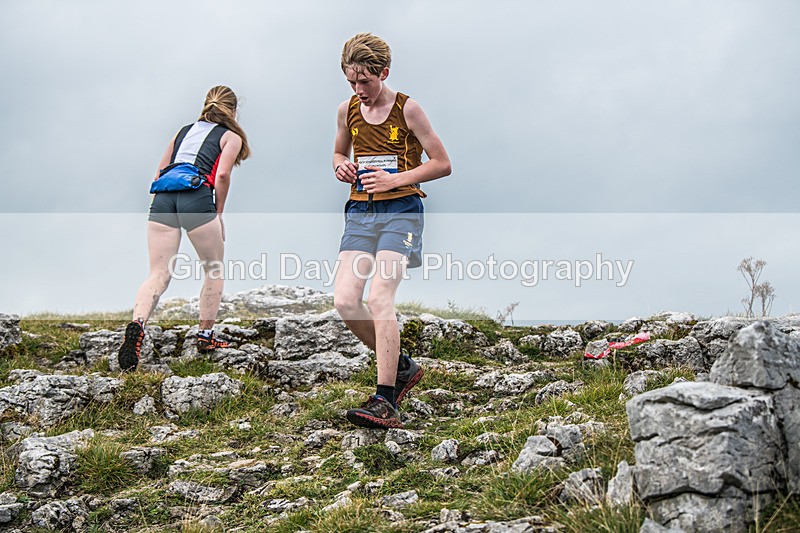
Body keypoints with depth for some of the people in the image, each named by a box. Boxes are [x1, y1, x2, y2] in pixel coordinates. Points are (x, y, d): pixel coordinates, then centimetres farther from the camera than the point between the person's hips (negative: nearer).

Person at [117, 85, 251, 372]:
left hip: (162, 196, 4)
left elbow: (159, 172, 26)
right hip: (196, 194, -4)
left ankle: (137, 324, -27)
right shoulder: (231, 137, 16)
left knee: (158, 274, -2)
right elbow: (222, 175, -2)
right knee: (214, 270, 15)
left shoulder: (184, 130, 31)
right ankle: (206, 335, 16)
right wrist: (219, 214, 7)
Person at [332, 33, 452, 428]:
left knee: (379, 298, -21)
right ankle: (402, 367, 12)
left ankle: (385, 403, -18)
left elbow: (442, 164, -1)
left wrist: (395, 179, -12)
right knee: (344, 301, -9)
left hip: (400, 211, -5)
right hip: (360, 213, 5)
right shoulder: (347, 111, 11)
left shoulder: (407, 109, -3)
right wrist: (341, 166, 3)